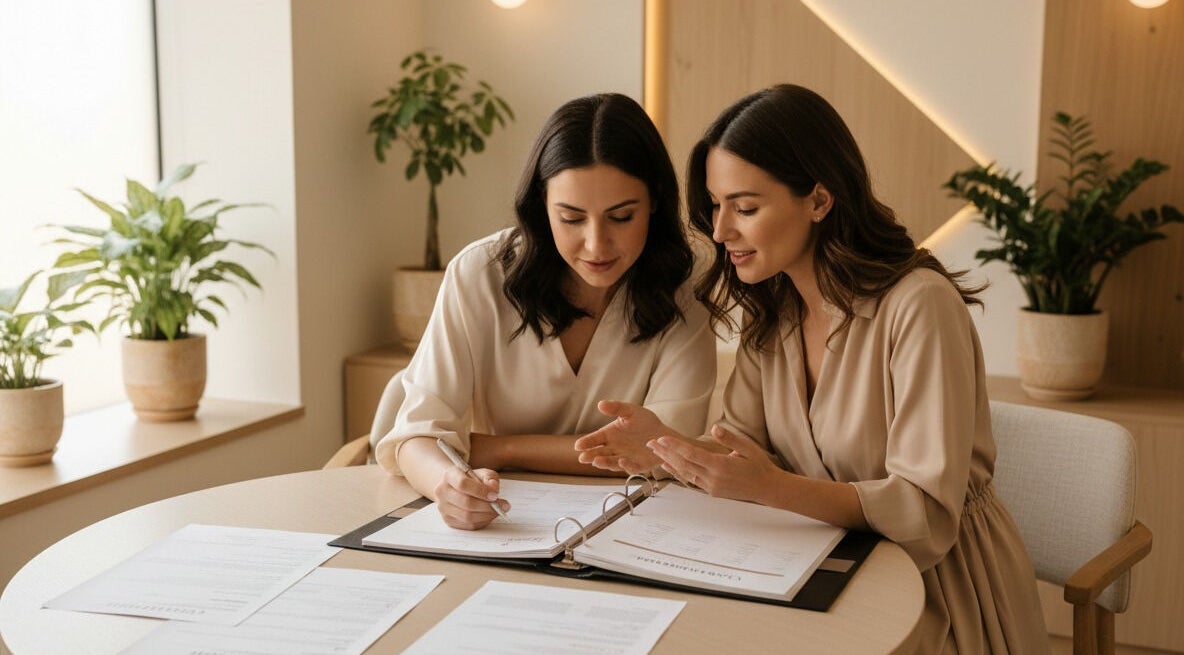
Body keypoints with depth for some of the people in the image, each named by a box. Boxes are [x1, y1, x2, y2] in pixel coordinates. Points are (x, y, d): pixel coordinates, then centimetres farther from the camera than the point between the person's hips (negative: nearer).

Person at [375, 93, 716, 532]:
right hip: (499, 524, 1)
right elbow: (417, 433, -14)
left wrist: (496, 448, -14)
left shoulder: (683, 292, -9)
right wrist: (449, 481, -38)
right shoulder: (479, 275, -10)